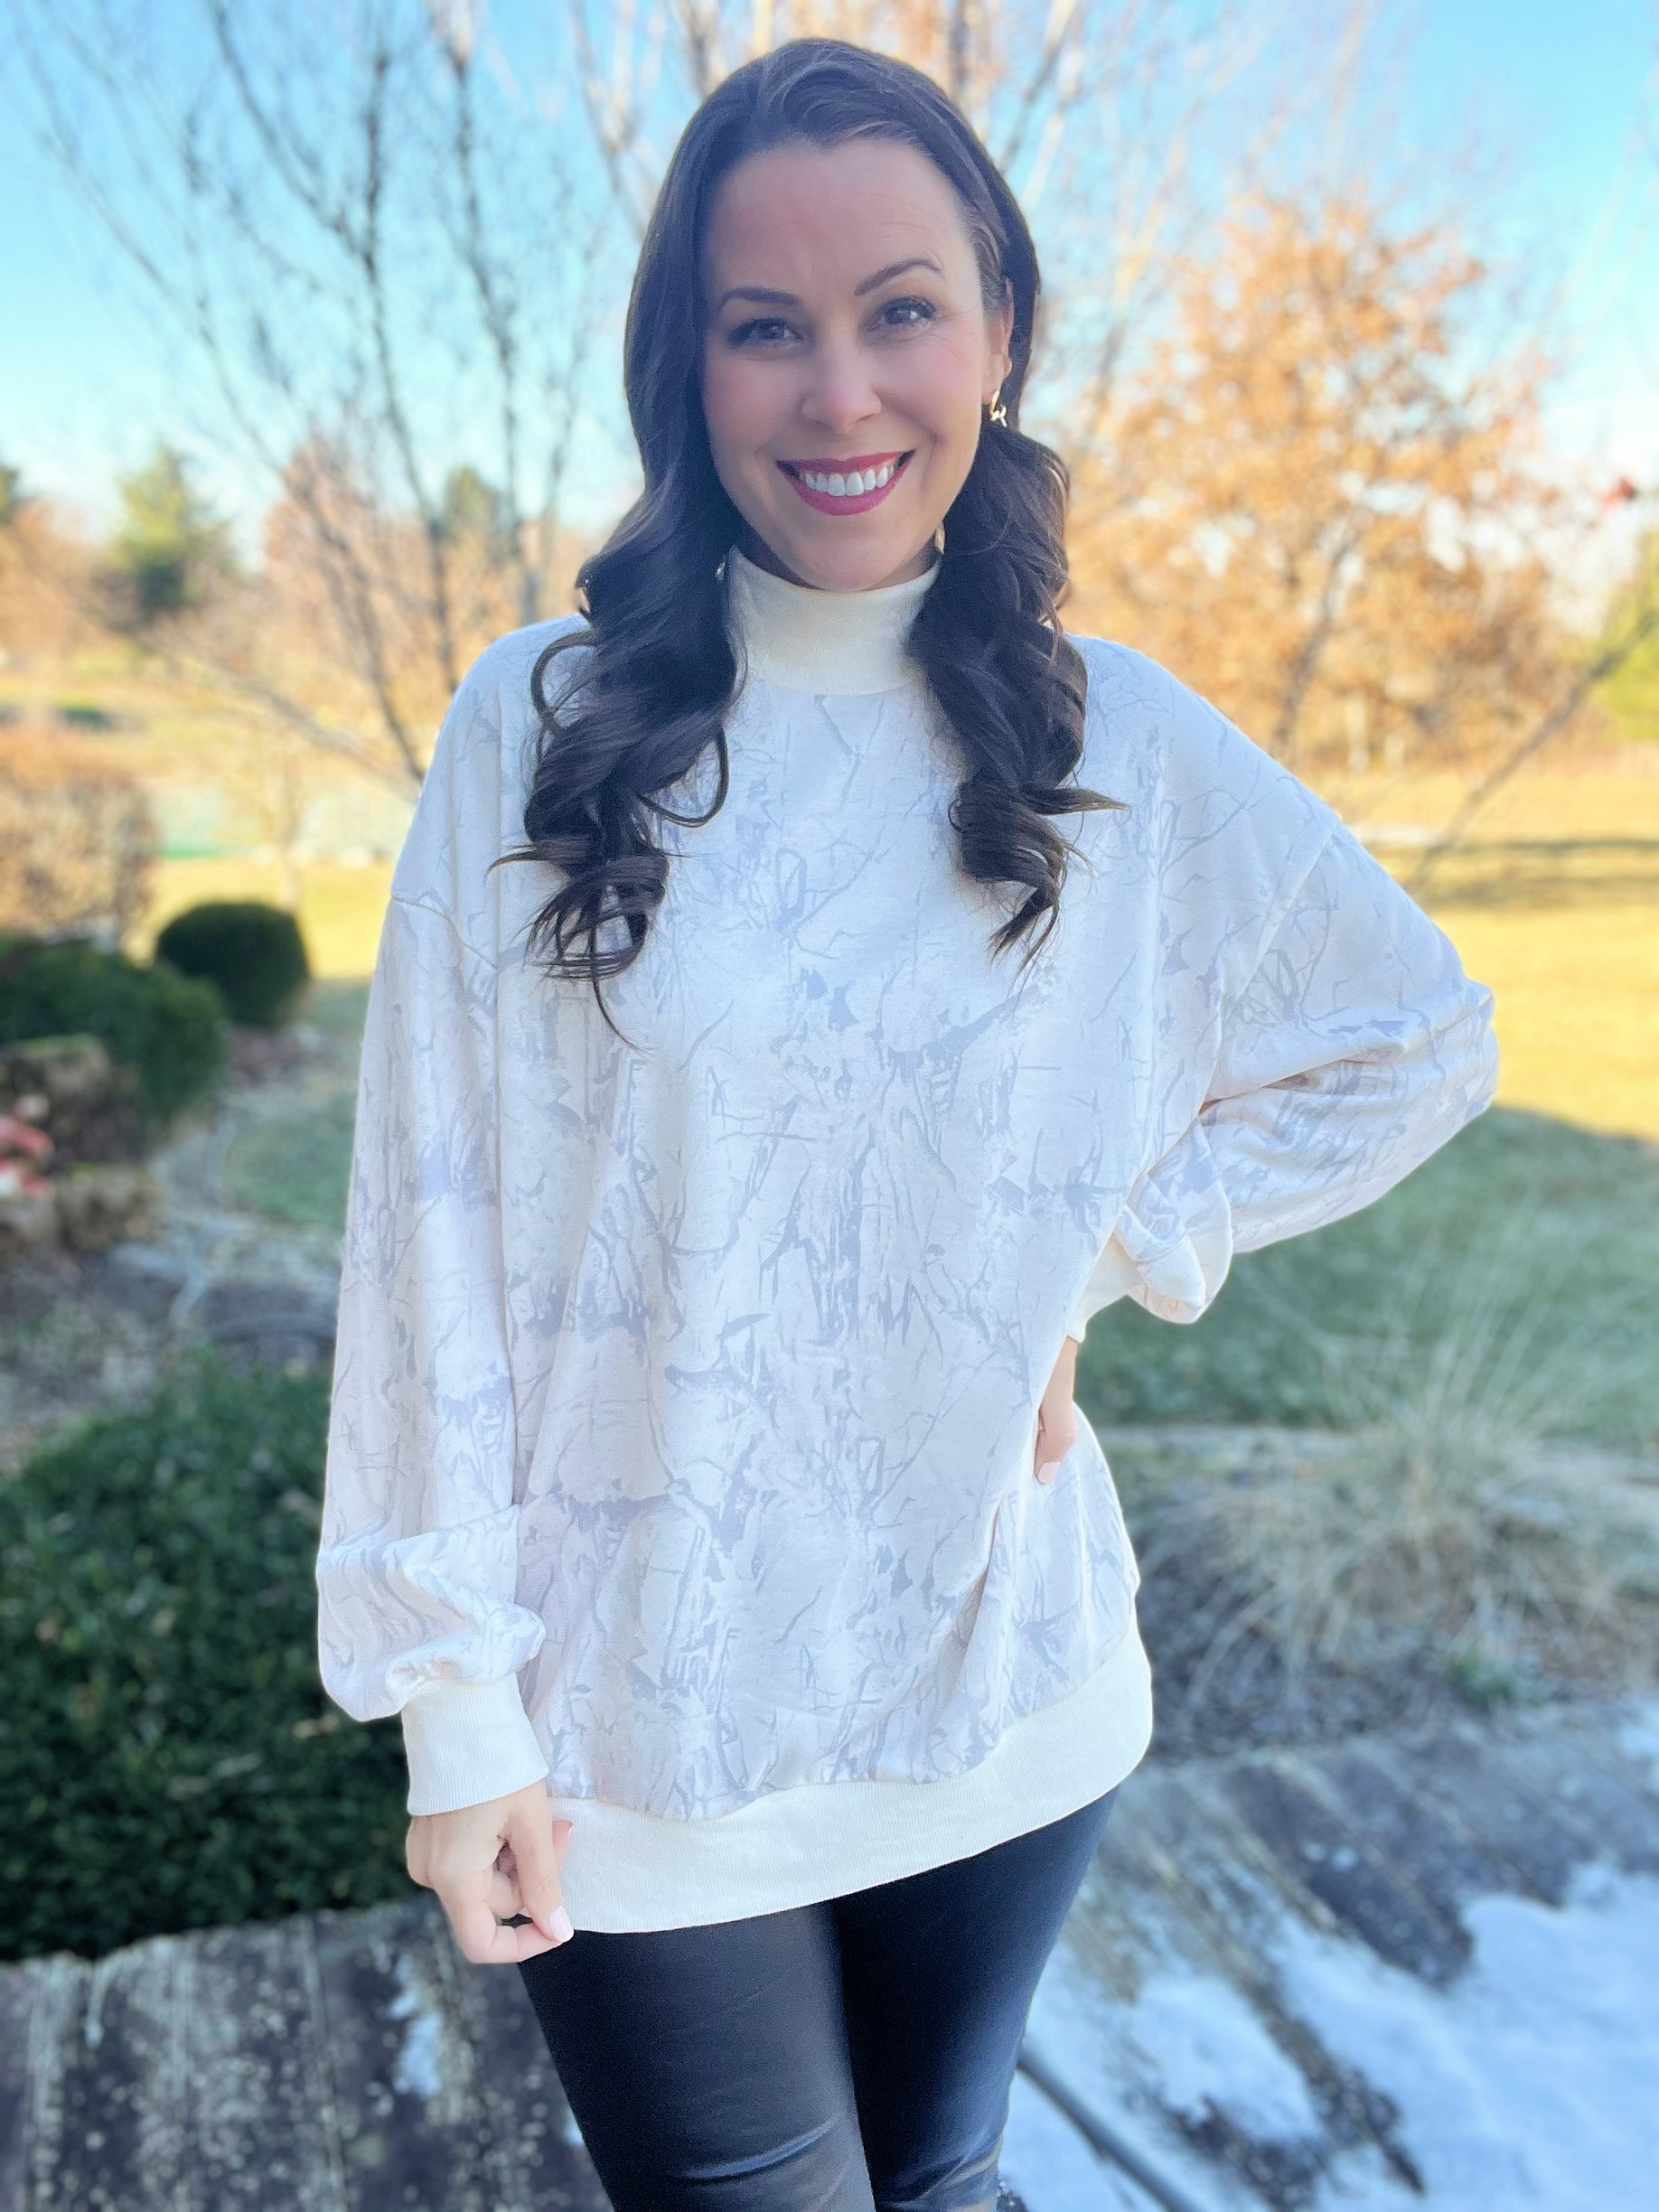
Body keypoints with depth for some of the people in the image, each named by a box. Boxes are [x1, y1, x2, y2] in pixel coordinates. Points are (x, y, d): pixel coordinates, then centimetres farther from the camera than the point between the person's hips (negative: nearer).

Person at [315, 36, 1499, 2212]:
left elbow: (1417, 1043, 8)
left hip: (1005, 1704, 2)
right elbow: (435, 1236, -8)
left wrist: (1103, 1259, -3)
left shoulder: (1121, 746, -3)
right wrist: (454, 1704, -7)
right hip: (638, 1742, -1)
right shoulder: (543, 721, -8)